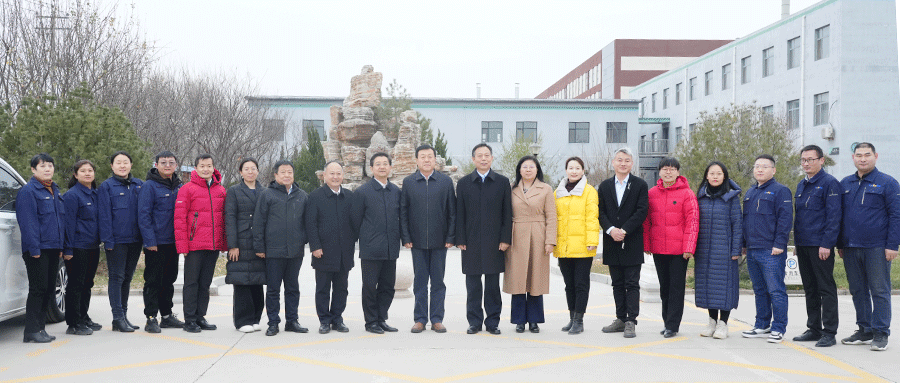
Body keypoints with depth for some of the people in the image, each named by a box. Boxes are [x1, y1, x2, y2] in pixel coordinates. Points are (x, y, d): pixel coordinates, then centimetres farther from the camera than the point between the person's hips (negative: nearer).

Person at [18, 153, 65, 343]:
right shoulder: (28, 191, -7)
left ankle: (40, 328, 18)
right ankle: (32, 331, 0)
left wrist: (61, 246, 16)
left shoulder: (55, 191, 18)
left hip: (53, 249, 8)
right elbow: (28, 222, -13)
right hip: (38, 249, -8)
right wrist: (34, 248, -19)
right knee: (38, 289, -7)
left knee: (48, 289, 10)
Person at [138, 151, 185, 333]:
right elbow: (143, 215, -11)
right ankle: (151, 318, 6)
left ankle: (167, 315, 24)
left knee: (169, 280, 14)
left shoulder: (179, 187, 11)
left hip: (173, 242, 6)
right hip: (155, 243, -6)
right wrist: (150, 241, -17)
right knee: (153, 281, 0)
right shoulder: (149, 186, -7)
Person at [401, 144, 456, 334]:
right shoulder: (408, 182, 6)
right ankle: (420, 319, 14)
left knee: (438, 282, 6)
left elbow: (452, 212, 3)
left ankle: (437, 319, 14)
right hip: (417, 241, 0)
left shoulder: (446, 181, 4)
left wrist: (451, 238, -3)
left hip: (439, 240, 0)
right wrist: (406, 238, -2)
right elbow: (403, 212, 5)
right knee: (419, 282, 6)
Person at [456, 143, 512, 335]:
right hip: (471, 243, 0)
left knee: (493, 285, 4)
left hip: (494, 243, 0)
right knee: (473, 285, 4)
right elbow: (459, 214, 6)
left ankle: (492, 322, 14)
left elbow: (507, 214, 4)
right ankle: (474, 321, 13)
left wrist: (505, 239, -3)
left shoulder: (502, 182, 7)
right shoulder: (463, 183, 8)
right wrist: (460, 240, -2)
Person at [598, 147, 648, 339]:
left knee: (632, 284, -3)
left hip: (632, 242, -4)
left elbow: (641, 211, -8)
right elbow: (600, 212, 4)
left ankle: (631, 321, -1)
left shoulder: (640, 185, 1)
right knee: (617, 284, 10)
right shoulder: (605, 186, 10)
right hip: (612, 242, 4)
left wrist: (624, 230, -15)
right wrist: (611, 229, -12)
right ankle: (621, 319, 18)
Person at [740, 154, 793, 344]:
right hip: (752, 250, 8)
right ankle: (762, 326, 21)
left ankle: (778, 329, 2)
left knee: (776, 291, -4)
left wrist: (779, 244, -16)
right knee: (759, 290, 13)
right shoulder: (750, 193, 18)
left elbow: (785, 219, -11)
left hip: (771, 252, -7)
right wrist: (744, 243, 18)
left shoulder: (780, 191, -4)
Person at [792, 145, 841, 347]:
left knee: (826, 288, -3)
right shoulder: (802, 185, 16)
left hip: (821, 246, -8)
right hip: (803, 245, 8)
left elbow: (833, 217, -13)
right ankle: (814, 329, 21)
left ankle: (829, 333, 2)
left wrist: (826, 244, -18)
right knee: (810, 289, 13)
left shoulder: (829, 183, -7)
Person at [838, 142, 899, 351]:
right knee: (858, 291, 10)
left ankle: (881, 334, 6)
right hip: (850, 248, 5)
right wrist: (840, 244, 13)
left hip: (877, 248, -5)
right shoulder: (845, 184, 12)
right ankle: (865, 330, 20)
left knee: (880, 291, -1)